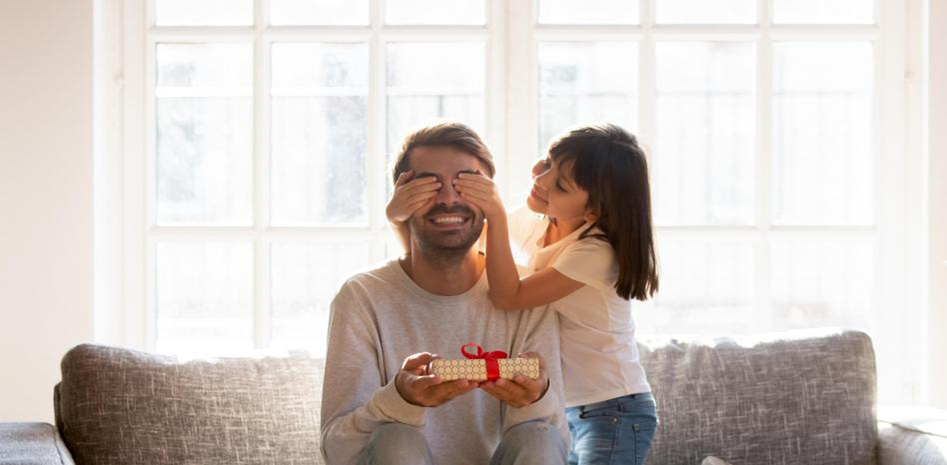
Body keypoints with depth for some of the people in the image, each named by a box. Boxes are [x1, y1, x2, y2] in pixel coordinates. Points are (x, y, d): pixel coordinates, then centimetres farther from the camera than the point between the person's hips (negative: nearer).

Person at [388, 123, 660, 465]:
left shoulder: (598, 251, -22)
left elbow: (508, 296, -21)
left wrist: (496, 215, -29)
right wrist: (399, 215, -24)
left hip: (614, 413, -7)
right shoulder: (533, 224, -2)